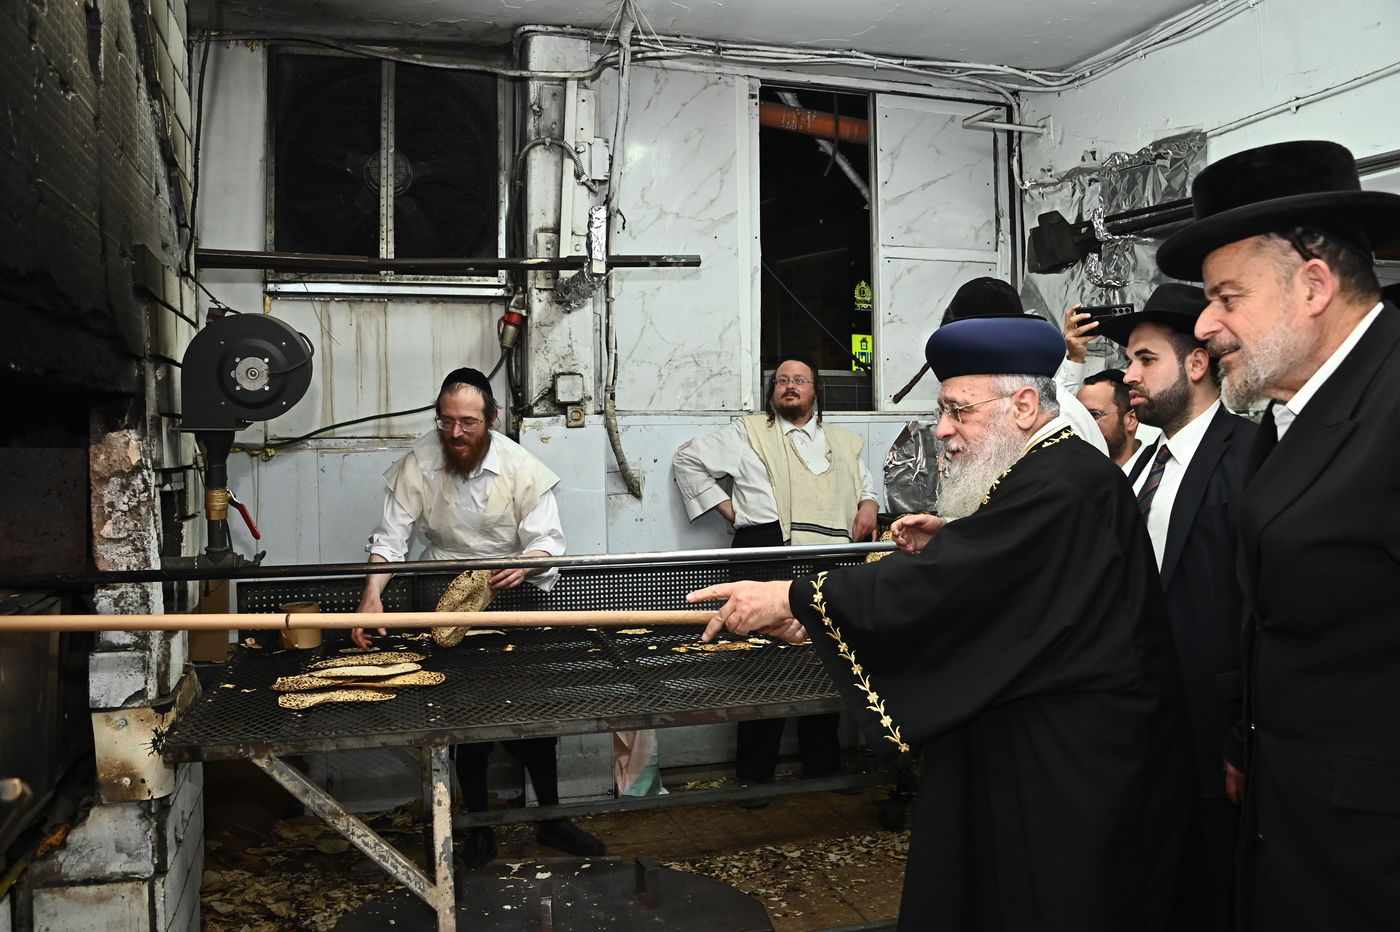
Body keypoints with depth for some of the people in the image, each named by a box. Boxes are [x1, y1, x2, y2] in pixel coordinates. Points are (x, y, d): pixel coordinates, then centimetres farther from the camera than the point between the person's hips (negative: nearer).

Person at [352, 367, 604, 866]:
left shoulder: (520, 466, -14)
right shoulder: (418, 463, -12)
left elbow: (548, 539, -16)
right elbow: (390, 537, -14)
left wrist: (526, 564, -38)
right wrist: (372, 594, -30)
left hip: (511, 588, 0)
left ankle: (550, 817, 18)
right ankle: (480, 827, 16)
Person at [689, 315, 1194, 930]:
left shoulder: (1061, 482, -23)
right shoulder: (1055, 468, 9)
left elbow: (944, 580, -29)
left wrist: (793, 598, -25)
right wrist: (950, 542, 2)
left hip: (1065, 763, -10)